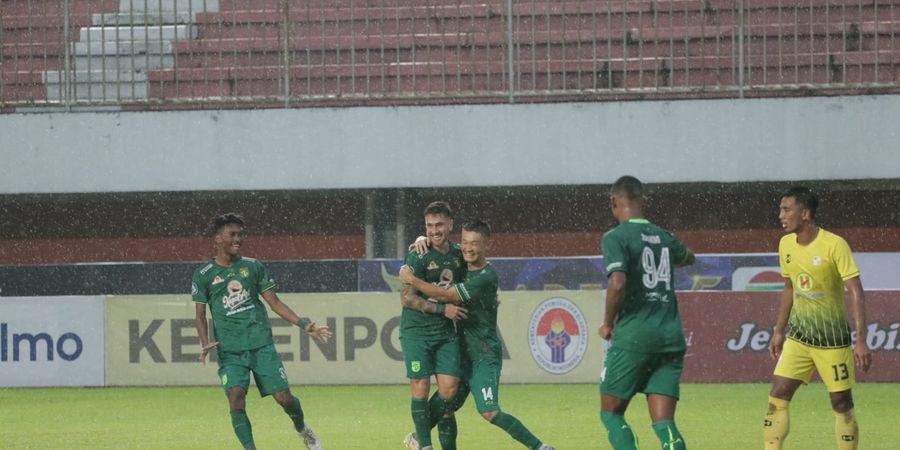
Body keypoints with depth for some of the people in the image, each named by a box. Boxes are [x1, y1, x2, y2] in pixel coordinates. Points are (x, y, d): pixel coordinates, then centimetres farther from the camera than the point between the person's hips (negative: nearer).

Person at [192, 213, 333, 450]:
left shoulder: (253, 267, 8)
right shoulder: (204, 275, 3)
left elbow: (275, 302, 11)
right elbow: (201, 315, 6)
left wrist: (304, 324, 2)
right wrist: (205, 343, -11)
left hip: (261, 344, 1)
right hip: (230, 350, -1)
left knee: (284, 397, -1)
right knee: (236, 399, -20)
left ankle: (302, 429, 30)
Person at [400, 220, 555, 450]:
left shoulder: (486, 277, -18)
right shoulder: (460, 263, 8)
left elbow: (446, 296, -20)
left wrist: (412, 280, -11)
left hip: (485, 355, -8)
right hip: (462, 351, 8)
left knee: (490, 412, -19)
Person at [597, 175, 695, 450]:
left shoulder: (616, 237, -6)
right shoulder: (663, 237, 14)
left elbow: (618, 283, -20)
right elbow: (687, 259, 37)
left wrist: (608, 324, -4)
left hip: (633, 336, -5)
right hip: (671, 337, 5)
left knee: (611, 414, 10)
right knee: (664, 423, 1)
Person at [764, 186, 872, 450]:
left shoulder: (834, 245, -17)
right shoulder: (786, 244, 3)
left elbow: (856, 293, -18)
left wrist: (861, 341, -23)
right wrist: (779, 332, 17)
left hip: (833, 339, -5)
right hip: (798, 337, 5)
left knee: (841, 403, 1)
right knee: (777, 397, -5)